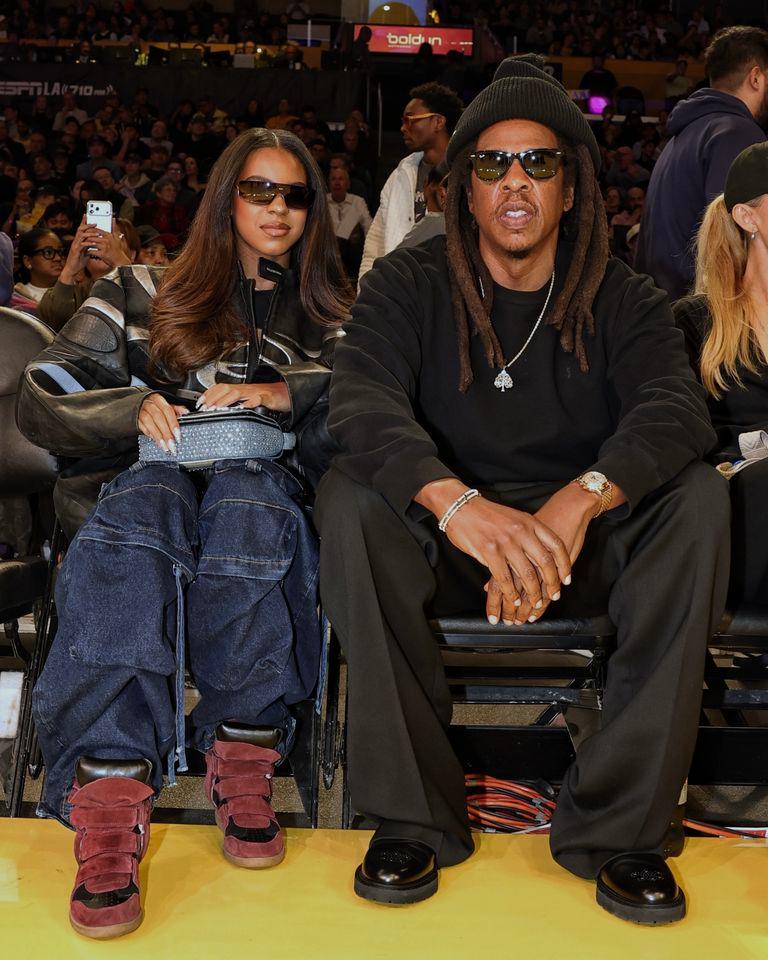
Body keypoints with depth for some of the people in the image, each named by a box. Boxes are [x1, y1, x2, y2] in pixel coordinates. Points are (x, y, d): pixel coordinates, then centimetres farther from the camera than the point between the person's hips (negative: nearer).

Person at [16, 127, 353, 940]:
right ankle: (109, 800, -49)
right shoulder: (143, 296, 22)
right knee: (142, 504, -38)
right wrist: (134, 409, -9)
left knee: (245, 495, -37)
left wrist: (283, 393, -12)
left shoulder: (328, 316, 25)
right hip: (155, 484, 0)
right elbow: (42, 400, 11)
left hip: (267, 487, 0)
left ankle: (243, 763, -36)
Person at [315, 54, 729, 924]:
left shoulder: (623, 301, 3)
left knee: (696, 498, -25)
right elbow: (359, 403, -21)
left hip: (583, 549, 1)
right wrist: (457, 503, -42)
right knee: (347, 496, -28)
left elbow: (675, 410, -18)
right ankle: (412, 816, -21)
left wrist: (580, 500, -40)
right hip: (443, 549, -1)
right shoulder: (407, 286, -1)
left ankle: (619, 825, -21)